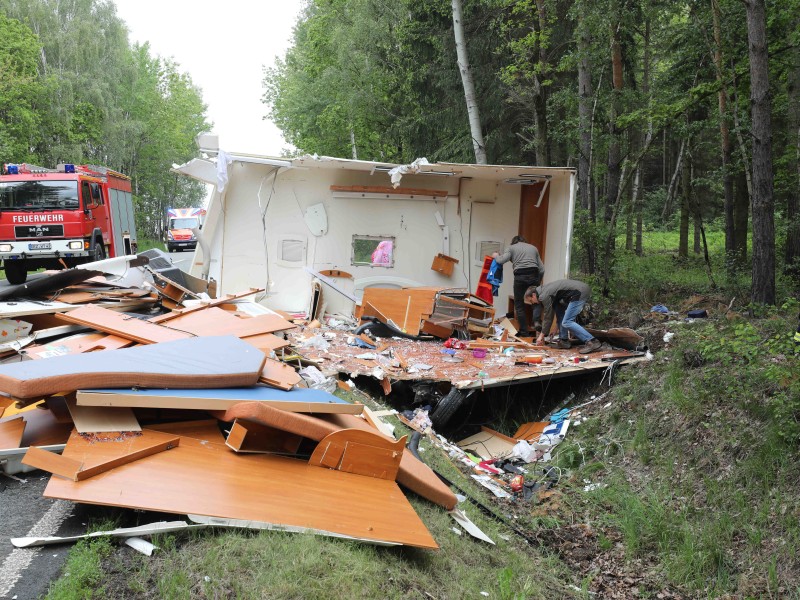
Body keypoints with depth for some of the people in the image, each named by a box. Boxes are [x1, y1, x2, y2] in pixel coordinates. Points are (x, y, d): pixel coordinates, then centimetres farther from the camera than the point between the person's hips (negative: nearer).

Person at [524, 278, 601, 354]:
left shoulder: (544, 296, -8)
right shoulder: (545, 290, 22)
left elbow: (548, 317, -2)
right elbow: (551, 313, 27)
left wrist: (542, 335, 9)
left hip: (580, 293, -11)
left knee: (567, 322, -9)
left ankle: (592, 342, -15)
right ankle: (563, 341, 18)